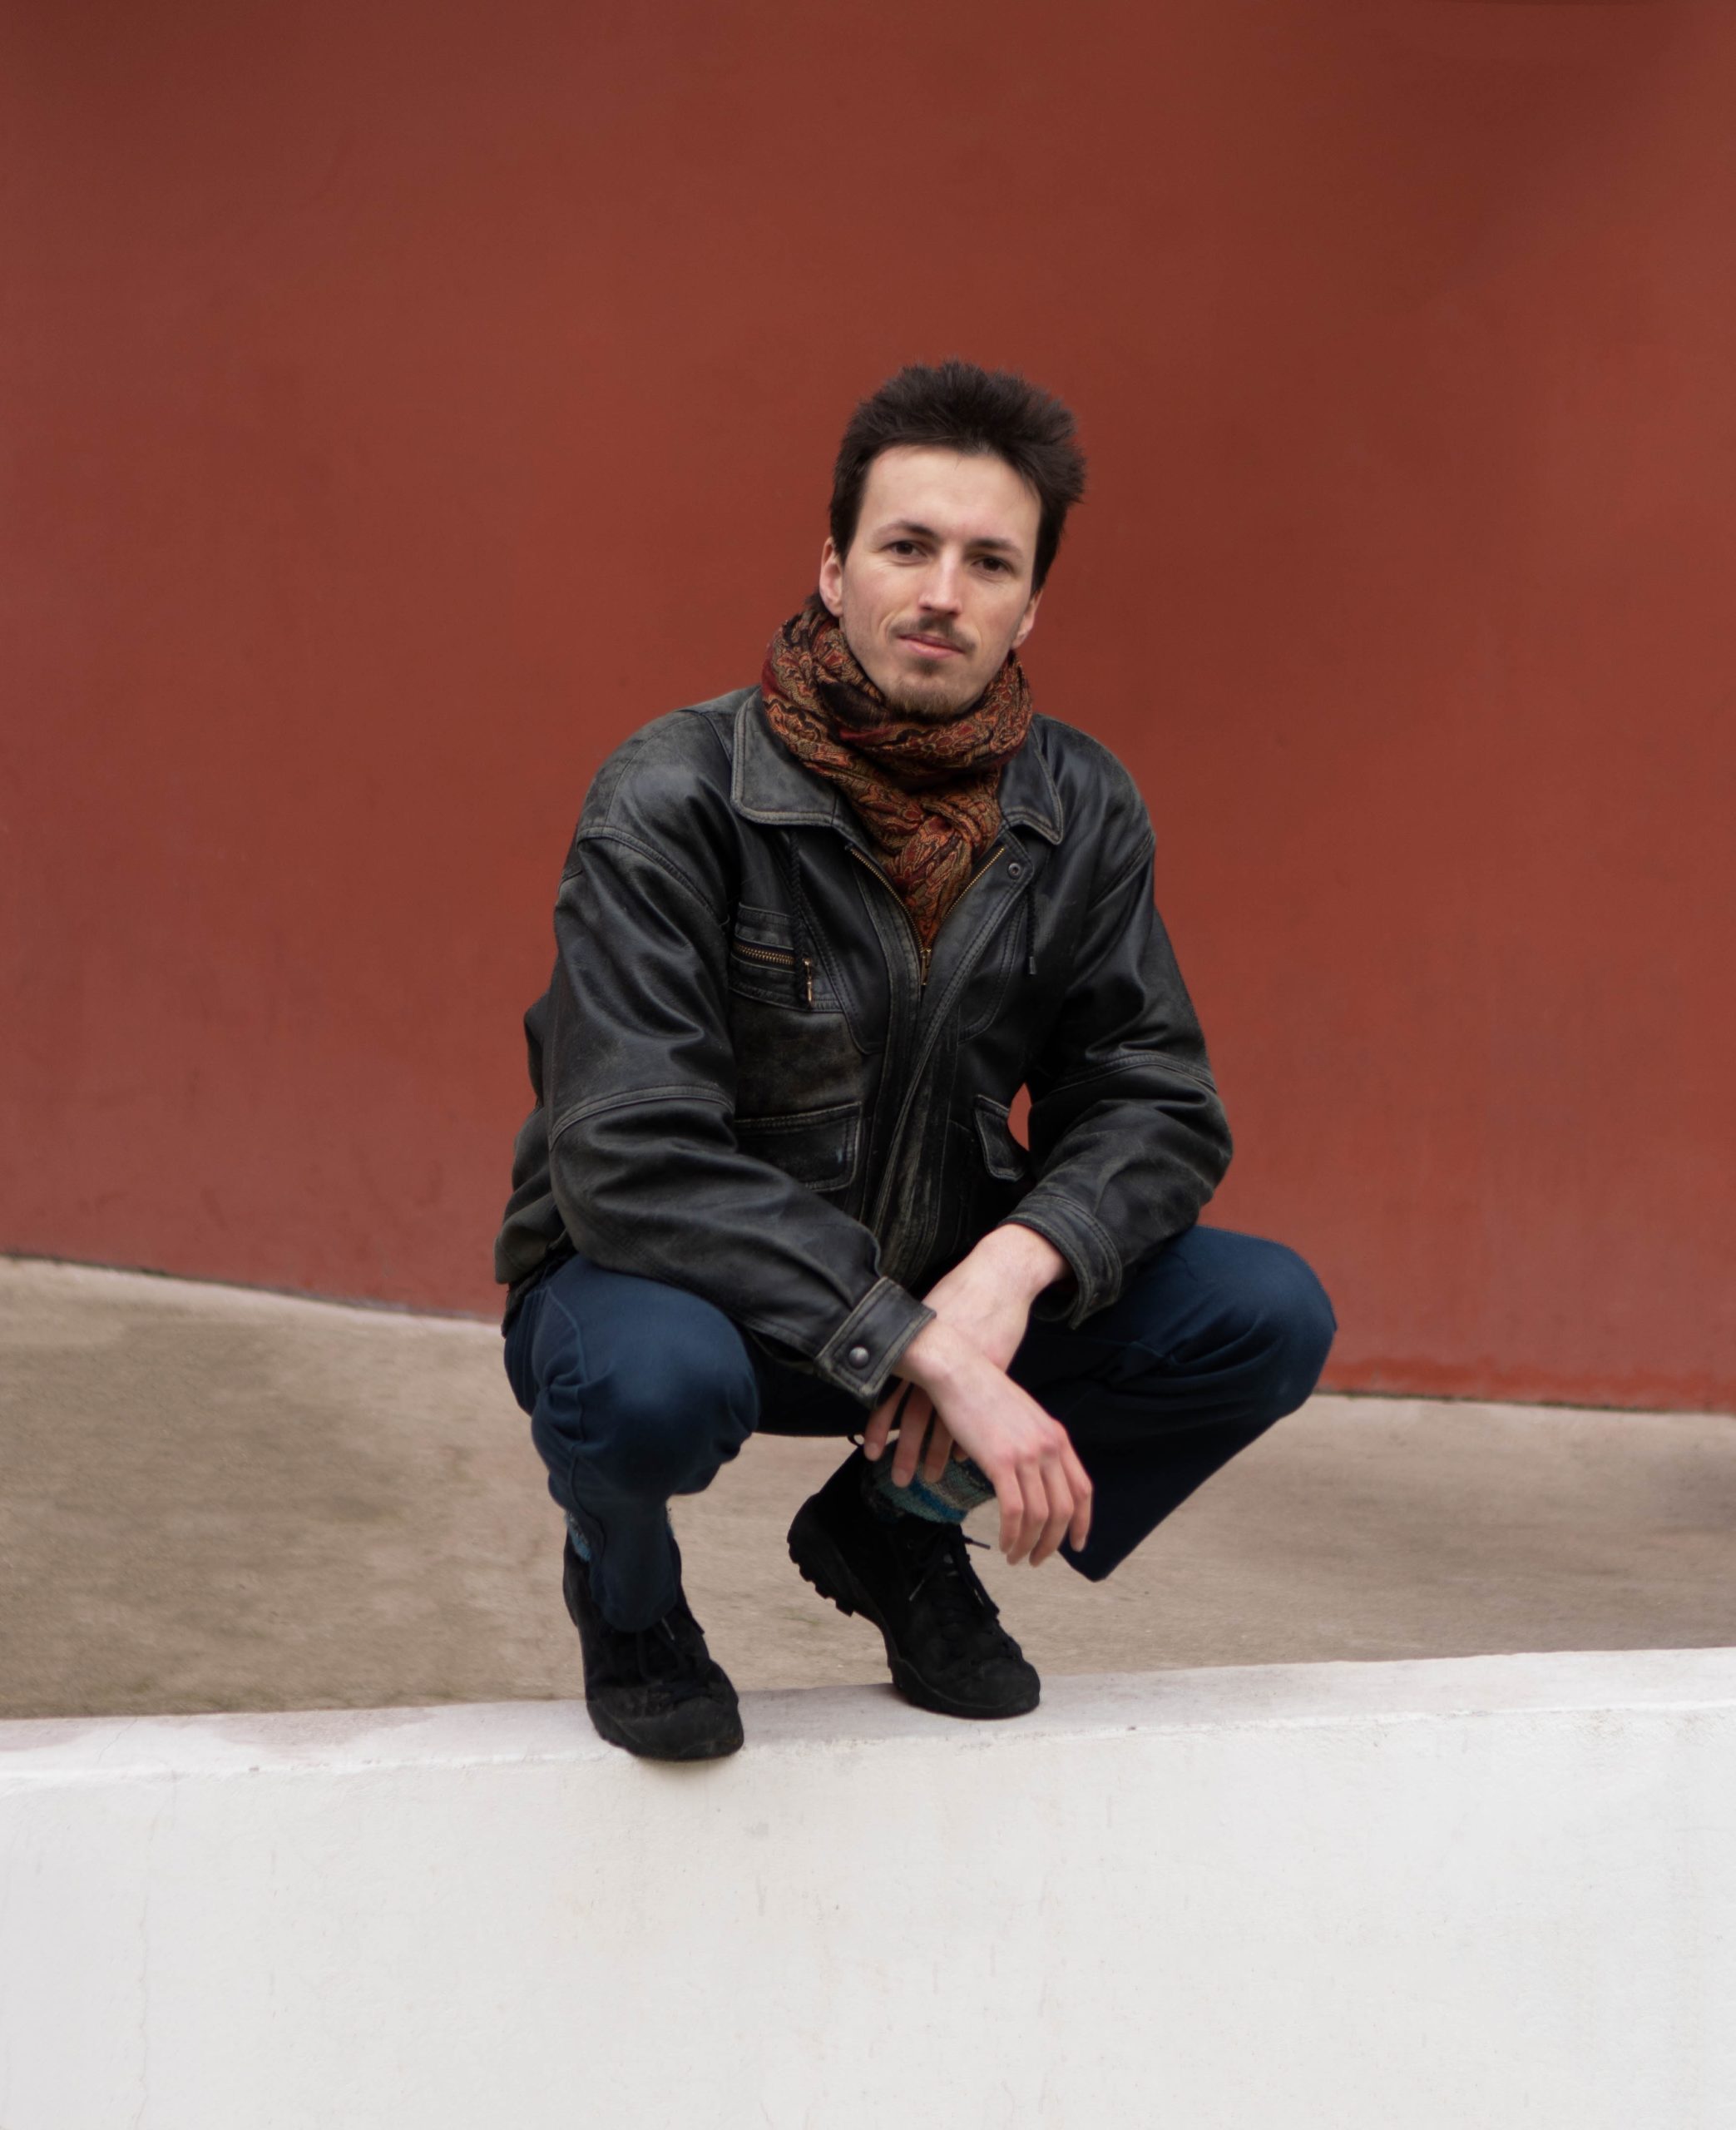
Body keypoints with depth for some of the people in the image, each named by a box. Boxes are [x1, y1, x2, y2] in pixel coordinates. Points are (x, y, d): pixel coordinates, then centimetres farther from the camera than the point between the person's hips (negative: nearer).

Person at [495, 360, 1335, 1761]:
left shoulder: (1080, 811, -6)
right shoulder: (673, 802, -22)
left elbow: (1158, 1107, -3)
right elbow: (632, 1158, -30)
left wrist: (1012, 1263, -25)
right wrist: (930, 1354, -36)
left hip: (933, 1288, 5)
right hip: (678, 1277, -4)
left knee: (1270, 1319, -14)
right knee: (652, 1378, -40)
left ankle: (905, 1526, 11)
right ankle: (625, 1590, 1)